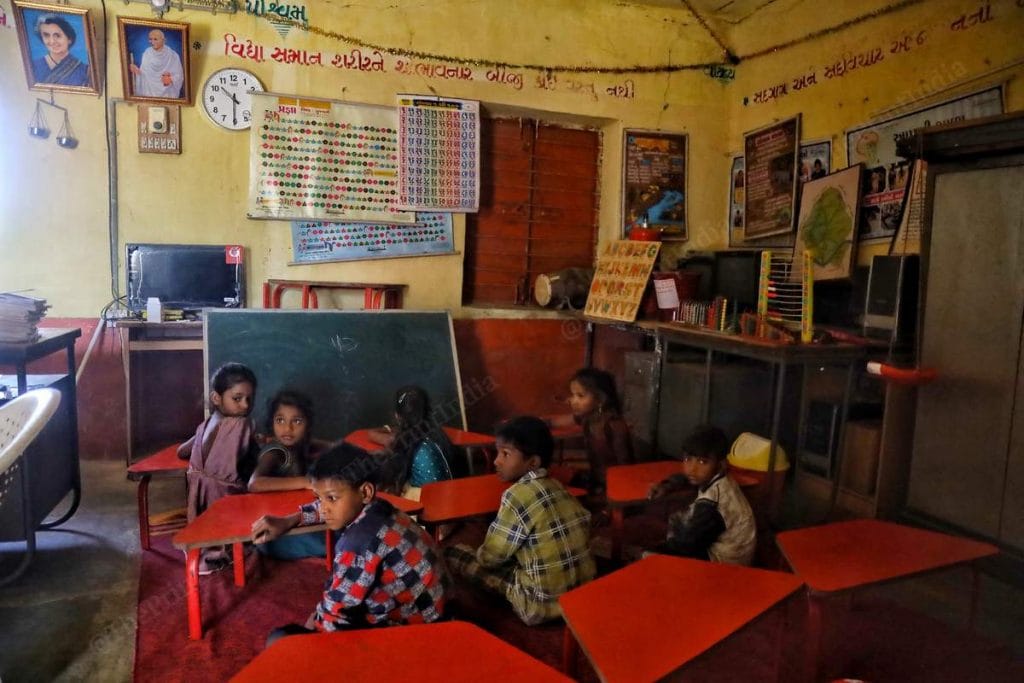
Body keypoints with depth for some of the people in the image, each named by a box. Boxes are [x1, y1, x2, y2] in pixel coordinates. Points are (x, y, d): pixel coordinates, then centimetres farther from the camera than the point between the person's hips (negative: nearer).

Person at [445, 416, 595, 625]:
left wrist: (479, 553, 14)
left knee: (453, 555, 1)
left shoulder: (518, 495, -18)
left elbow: (490, 556, -10)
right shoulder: (556, 487, 3)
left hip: (542, 607, -8)